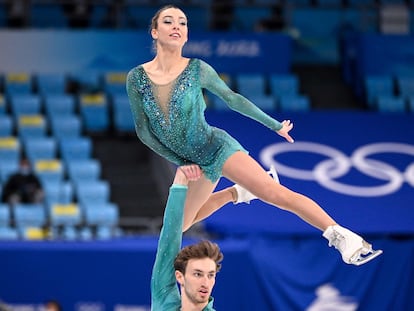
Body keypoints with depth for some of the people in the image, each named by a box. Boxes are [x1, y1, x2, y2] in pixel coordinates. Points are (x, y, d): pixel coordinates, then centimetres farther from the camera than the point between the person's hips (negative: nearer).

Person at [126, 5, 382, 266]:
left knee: (276, 193, -22)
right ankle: (240, 192, 34)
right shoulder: (137, 78, -8)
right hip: (193, 163, 5)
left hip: (217, 147, -4)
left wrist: (275, 125, 7)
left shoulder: (197, 69, -11)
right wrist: (180, 161, 0)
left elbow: (233, 99, 3)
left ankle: (345, 239, -31)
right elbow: (143, 130, 0)